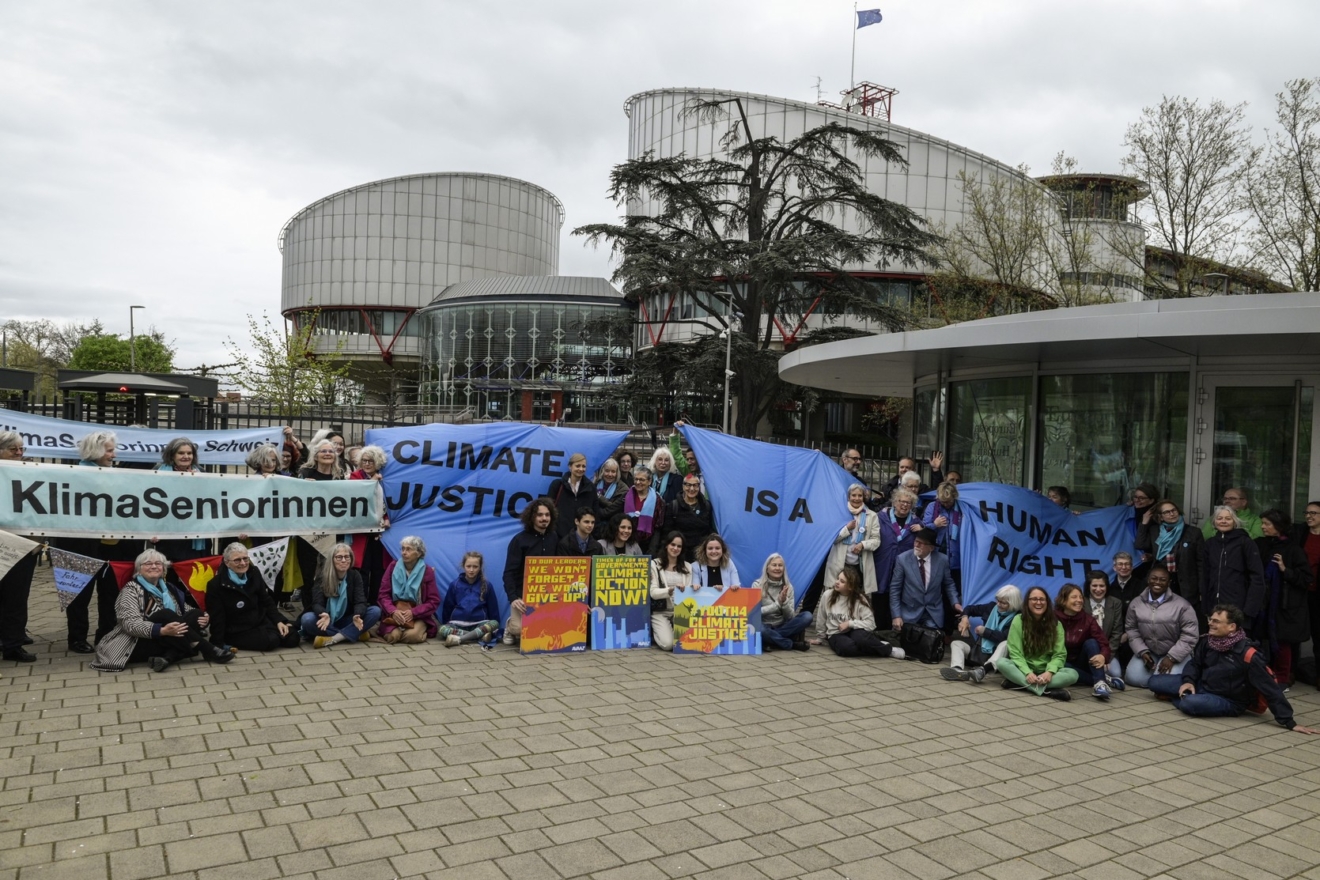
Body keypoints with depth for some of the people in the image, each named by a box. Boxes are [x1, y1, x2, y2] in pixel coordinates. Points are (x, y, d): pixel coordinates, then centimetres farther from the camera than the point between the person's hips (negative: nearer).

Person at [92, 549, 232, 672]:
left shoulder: (168, 588, 15)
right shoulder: (132, 589, -4)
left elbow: (184, 610, 12)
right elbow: (130, 624, -18)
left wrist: (203, 617, -13)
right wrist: (162, 630, -34)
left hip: (168, 641, 6)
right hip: (139, 644, -6)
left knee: (197, 614, -14)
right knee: (165, 614, -29)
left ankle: (167, 657, -34)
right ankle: (208, 650, -30)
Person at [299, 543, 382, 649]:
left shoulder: (355, 575, -4)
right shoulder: (322, 576, -9)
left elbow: (360, 601, -14)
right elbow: (317, 603, -19)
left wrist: (357, 616, -39)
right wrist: (324, 615, -44)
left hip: (346, 622, 2)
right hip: (326, 622, -2)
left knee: (376, 611, -22)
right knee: (307, 619, -34)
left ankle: (332, 639, -29)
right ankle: (354, 634, -28)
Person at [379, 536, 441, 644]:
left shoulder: (427, 572, -3)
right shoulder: (393, 567, 2)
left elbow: (434, 601, -4)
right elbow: (383, 595, -2)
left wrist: (413, 612, -19)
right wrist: (393, 611, -21)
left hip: (418, 616, -1)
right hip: (394, 613, 2)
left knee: (412, 636, -32)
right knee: (393, 636, -28)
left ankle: (421, 629, 3)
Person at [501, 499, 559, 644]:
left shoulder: (554, 538, 7)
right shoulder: (519, 540, -9)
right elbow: (509, 573, -14)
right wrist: (513, 598, -26)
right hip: (524, 594, -4)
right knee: (520, 628, -23)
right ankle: (511, 627, 14)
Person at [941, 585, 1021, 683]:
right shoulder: (992, 607, 10)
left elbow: (1004, 637, -22)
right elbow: (970, 608, 23)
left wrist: (985, 631, -9)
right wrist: (965, 617, 1)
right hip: (979, 650, 6)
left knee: (1006, 644, -35)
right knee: (956, 643, -12)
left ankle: (983, 670, -62)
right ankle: (957, 669, -46)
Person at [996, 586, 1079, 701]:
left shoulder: (1056, 624, 1)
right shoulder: (1018, 620, -5)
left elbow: (1059, 655, -4)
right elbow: (1015, 653, -9)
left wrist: (1049, 672, -24)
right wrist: (1027, 673, -26)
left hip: (1045, 671, 1)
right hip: (1024, 669, -1)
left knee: (1073, 674, -26)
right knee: (1001, 663, -31)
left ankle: (1019, 682, -36)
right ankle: (1047, 690, -40)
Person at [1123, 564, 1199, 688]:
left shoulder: (1181, 605, -10)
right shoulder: (1136, 604, 1)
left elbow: (1190, 635, -11)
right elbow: (1132, 630, 5)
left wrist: (1171, 657, -16)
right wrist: (1142, 652, -10)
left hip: (1174, 653, -3)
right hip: (1147, 652, 3)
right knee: (1134, 678, -18)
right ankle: (1153, 668, 16)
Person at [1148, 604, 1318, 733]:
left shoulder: (1247, 655, -26)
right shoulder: (1207, 642, -6)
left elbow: (1270, 689, -22)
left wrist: (1289, 722, -22)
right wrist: (1188, 681, -11)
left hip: (1228, 701, -5)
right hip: (1202, 685, 5)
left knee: (1189, 703, -34)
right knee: (1154, 682, -6)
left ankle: (1179, 698, 0)